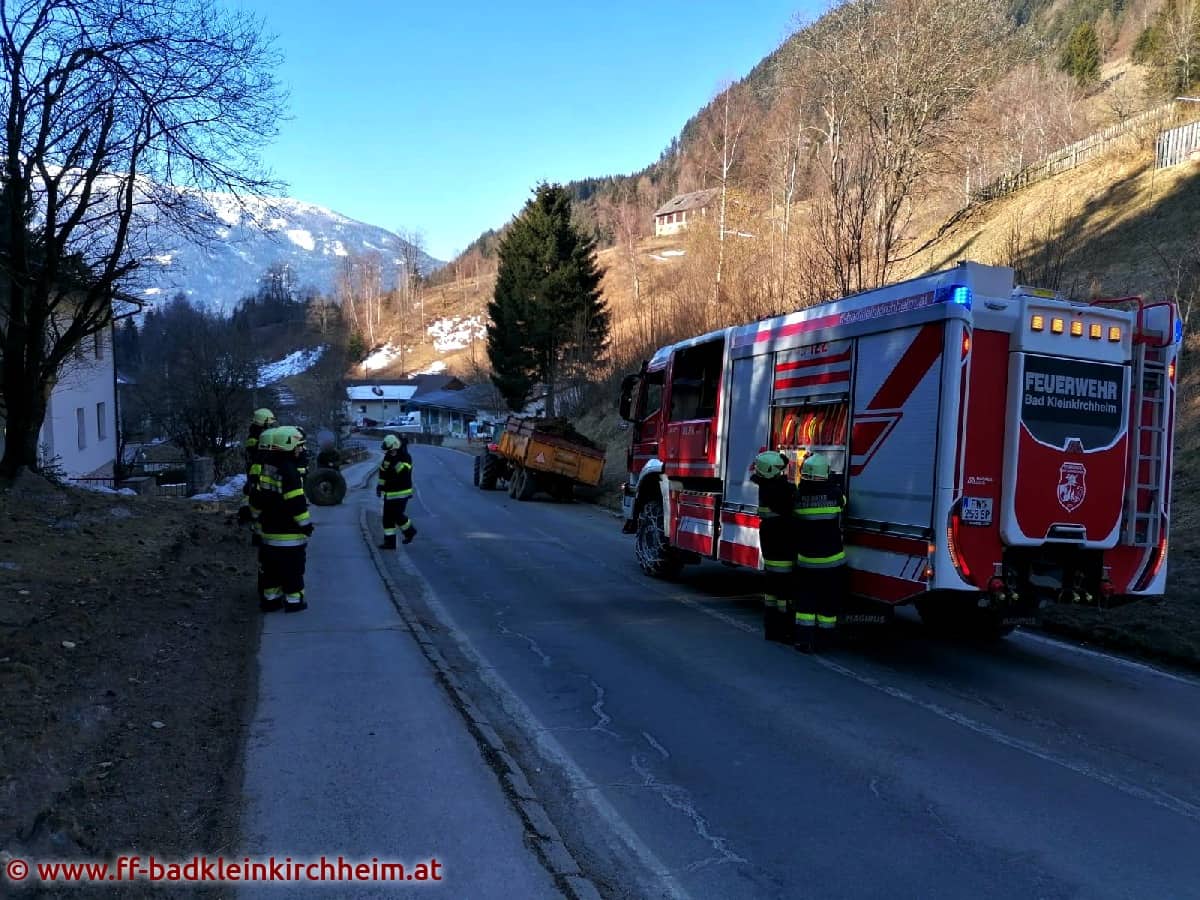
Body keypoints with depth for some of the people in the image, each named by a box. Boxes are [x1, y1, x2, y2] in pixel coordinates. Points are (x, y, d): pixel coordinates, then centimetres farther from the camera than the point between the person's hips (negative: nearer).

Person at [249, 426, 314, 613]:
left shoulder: (266, 468, 8)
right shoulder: (289, 472, -20)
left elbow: (256, 498, 15)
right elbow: (297, 503, -22)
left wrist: (259, 516, 26)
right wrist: (306, 524, -13)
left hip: (269, 530, 8)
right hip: (290, 534, -8)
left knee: (272, 567, 17)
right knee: (293, 568, 2)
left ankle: (271, 598, 24)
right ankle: (293, 600, 8)